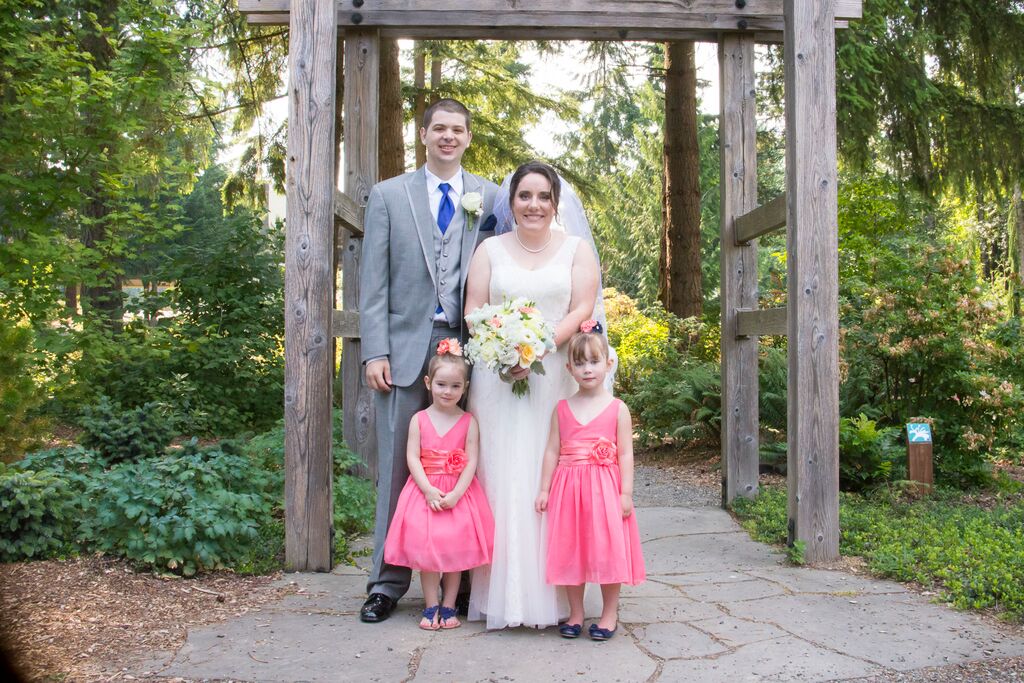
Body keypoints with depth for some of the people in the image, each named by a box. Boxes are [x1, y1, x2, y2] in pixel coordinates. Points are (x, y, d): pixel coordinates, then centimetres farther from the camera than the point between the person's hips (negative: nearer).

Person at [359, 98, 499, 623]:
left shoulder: (488, 197, 11)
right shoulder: (388, 195, 9)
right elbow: (374, 283, 4)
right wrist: (375, 352, -5)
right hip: (407, 347, 0)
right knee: (398, 467, 2)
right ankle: (388, 582, 12)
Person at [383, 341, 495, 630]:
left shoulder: (468, 422, -1)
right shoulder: (419, 420, 0)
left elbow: (471, 462, -6)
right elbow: (413, 458, -5)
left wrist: (455, 494, -16)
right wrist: (429, 490, -15)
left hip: (459, 493, 0)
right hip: (425, 491, 0)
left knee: (456, 549, 3)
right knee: (426, 547, 0)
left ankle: (448, 607, 16)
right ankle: (431, 607, 13)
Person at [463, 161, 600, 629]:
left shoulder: (577, 251, 9)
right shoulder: (490, 250, 11)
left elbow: (582, 311, -2)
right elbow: (473, 312, 4)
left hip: (558, 378, -1)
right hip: (498, 379, 1)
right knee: (500, 477, -1)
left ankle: (552, 594, 6)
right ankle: (500, 593, 6)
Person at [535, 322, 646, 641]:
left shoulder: (617, 408, -1)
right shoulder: (562, 408, 6)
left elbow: (625, 453, -2)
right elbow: (552, 451, 7)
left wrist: (626, 493, -7)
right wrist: (544, 489, 4)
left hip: (604, 487, -2)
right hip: (568, 488, 3)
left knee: (607, 549, 2)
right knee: (570, 551, 7)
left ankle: (610, 614, 18)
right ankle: (575, 614, 22)